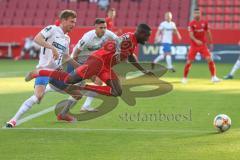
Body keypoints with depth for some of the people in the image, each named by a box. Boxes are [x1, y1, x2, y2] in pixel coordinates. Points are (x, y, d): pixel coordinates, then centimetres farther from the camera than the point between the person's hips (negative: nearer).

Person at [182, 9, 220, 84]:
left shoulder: (204, 22, 2)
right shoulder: (191, 23, -8)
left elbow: (208, 33, 13)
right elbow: (191, 35, -18)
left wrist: (211, 43, 14)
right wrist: (196, 40, -36)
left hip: (203, 45, 2)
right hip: (194, 45, -2)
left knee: (210, 59, -11)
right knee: (189, 62, -2)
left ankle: (213, 77, -3)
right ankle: (184, 78, 14)